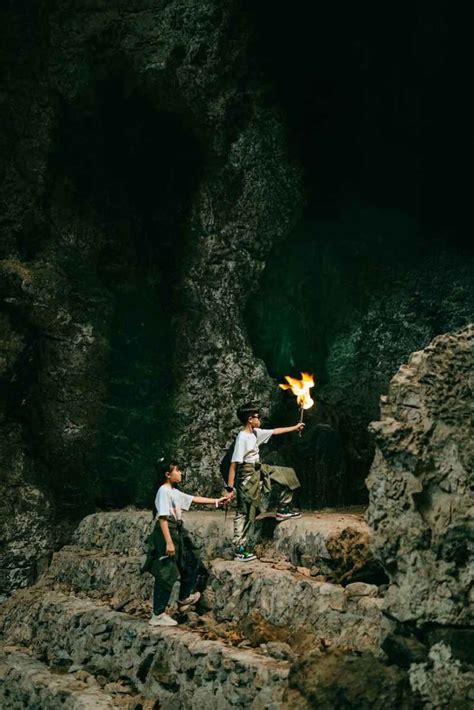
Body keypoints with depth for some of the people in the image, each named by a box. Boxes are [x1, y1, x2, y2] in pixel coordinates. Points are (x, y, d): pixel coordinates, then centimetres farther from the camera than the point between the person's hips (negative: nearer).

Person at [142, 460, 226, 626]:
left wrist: (216, 501, 23)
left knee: (190, 563, 21)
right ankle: (158, 615, -1)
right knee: (166, 576, -7)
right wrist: (168, 542, -25)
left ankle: (184, 599, 37)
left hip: (177, 534, 10)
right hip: (166, 534, -10)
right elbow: (163, 518, -21)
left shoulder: (174, 492, 14)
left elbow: (194, 499, 24)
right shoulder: (164, 491, -15)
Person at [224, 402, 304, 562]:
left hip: (259, 471, 9)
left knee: (285, 475, 16)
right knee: (245, 513, -4)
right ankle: (240, 549, 3)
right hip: (247, 476, -9)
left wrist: (295, 428, 27)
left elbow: (275, 431, 21)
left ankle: (283, 510, 24)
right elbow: (234, 464, -25)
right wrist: (230, 488, -26)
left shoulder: (256, 433, 4)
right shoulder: (242, 438, -23)